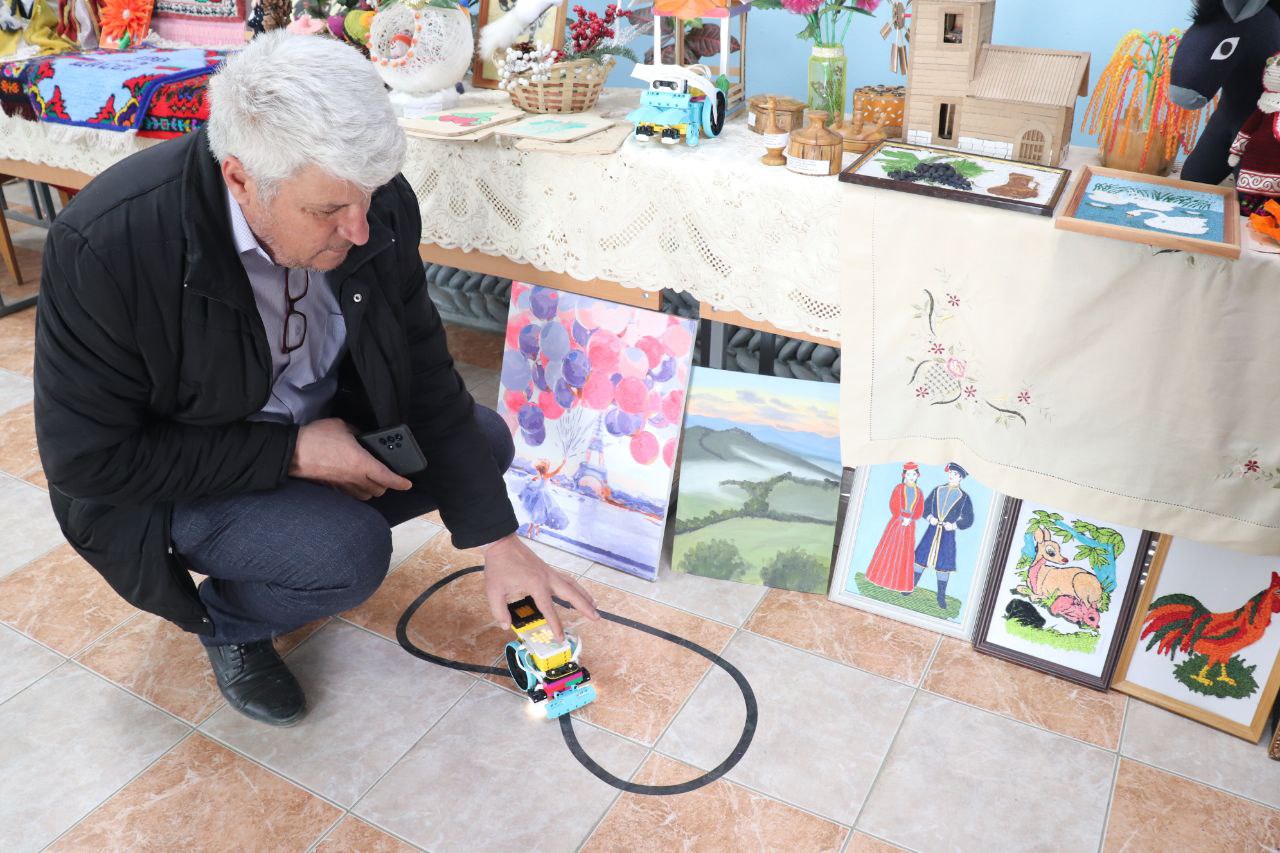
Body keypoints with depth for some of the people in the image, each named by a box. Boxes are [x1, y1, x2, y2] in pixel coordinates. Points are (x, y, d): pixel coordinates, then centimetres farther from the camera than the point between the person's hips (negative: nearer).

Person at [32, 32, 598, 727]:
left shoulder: (376, 206, -20)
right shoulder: (104, 246, -33)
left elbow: (425, 376, -11)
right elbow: (87, 460, -24)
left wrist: (498, 543, -13)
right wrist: (292, 454, -27)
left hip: (322, 422, 6)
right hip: (168, 479, -5)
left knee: (484, 441, -3)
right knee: (349, 554, -28)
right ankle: (227, 622, 5)